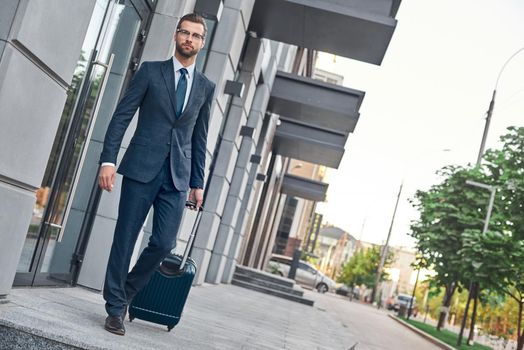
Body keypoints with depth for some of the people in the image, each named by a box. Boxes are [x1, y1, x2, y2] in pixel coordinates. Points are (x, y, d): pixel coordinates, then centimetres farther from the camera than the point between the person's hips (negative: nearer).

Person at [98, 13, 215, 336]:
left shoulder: (206, 87, 12)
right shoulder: (150, 71, 5)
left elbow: (200, 138, 14)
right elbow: (122, 116, 1)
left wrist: (198, 182, 10)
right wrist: (108, 159, -9)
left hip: (178, 175, 2)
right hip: (142, 168, -2)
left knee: (164, 243, -3)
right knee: (125, 239, 1)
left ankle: (126, 293, 21)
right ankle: (115, 307, 14)